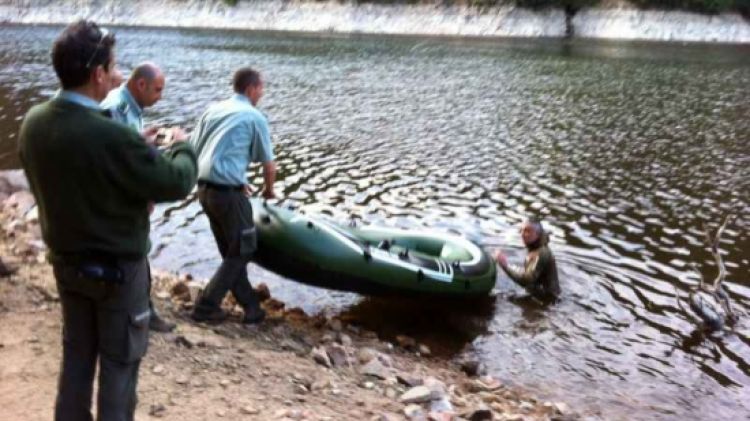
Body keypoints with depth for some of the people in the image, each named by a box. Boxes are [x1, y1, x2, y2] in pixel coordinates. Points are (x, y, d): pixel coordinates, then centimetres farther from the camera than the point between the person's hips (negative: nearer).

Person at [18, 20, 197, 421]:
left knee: (77, 351, 22)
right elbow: (176, 182, -20)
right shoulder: (111, 137, -31)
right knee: (120, 358, 11)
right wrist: (183, 148, 1)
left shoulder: (33, 122, -8)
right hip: (117, 267, -6)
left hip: (66, 261, 7)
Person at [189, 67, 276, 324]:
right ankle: (206, 307, 7)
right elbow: (269, 166, 0)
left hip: (204, 189, 8)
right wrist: (268, 190, 23)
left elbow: (193, 151, 14)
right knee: (242, 250, 7)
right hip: (228, 192, -7)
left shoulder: (213, 110, 14)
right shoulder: (255, 117, -4)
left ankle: (251, 306, 23)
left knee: (230, 251, 17)